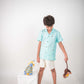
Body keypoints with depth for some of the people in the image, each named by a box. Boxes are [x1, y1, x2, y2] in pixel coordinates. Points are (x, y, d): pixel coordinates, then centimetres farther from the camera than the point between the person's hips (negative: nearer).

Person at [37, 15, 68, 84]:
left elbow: (60, 44, -4)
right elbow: (39, 44, 0)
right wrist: (38, 56, 1)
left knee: (52, 69, 11)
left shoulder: (57, 33, -8)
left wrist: (65, 55, -8)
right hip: (42, 55, 2)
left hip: (50, 55, -2)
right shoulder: (42, 32, -2)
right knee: (41, 69, 12)